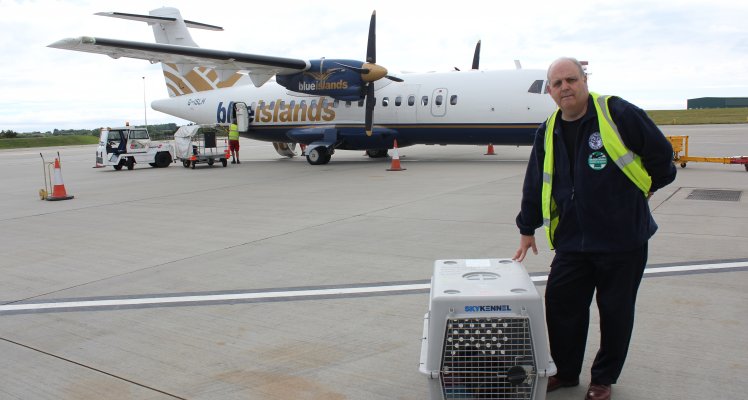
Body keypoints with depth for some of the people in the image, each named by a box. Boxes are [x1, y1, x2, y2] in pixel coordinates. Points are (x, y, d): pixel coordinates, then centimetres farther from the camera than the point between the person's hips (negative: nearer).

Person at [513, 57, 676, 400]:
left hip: (623, 238, -4)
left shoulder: (618, 113, -10)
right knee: (560, 305, 6)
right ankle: (565, 372, 27)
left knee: (615, 311, 9)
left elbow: (660, 153, -1)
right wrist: (527, 229, 19)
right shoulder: (548, 133, 6)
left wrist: (645, 188, 11)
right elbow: (535, 185, 14)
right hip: (572, 241, 4)